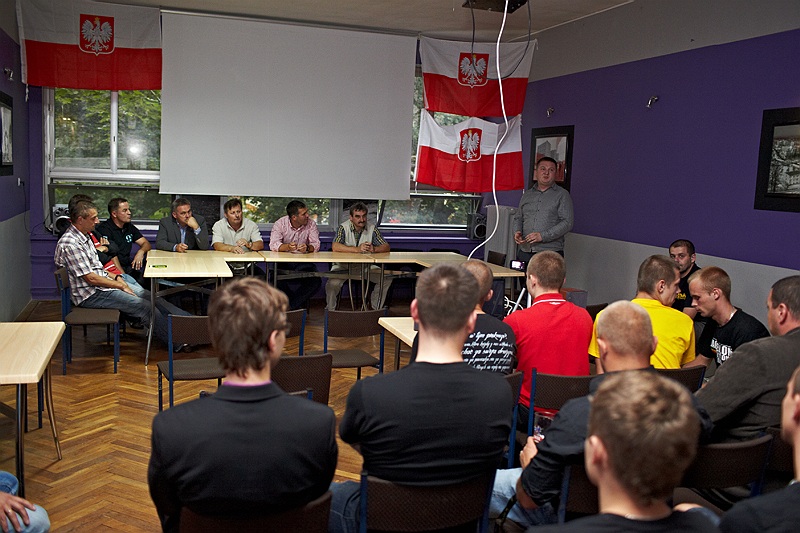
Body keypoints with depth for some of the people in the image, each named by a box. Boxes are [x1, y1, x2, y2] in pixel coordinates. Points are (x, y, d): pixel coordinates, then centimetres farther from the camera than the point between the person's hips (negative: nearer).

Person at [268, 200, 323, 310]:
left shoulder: (311, 223, -2)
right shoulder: (280, 224, -6)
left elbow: (316, 245, -8)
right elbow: (273, 245, -18)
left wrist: (307, 248, -32)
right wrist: (287, 247, -39)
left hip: (304, 261, 1)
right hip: (284, 261, -1)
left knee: (315, 282, -25)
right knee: (279, 282, -30)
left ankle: (291, 306, -9)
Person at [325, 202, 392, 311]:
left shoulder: (372, 229, -1)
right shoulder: (343, 228, -10)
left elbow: (386, 247, -6)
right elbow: (335, 247, -26)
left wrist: (374, 249, -28)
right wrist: (357, 249, -35)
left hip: (365, 266, 3)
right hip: (343, 267, -3)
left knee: (387, 279, -13)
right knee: (332, 284, -30)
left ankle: (376, 308, 8)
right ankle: (331, 311, -1)